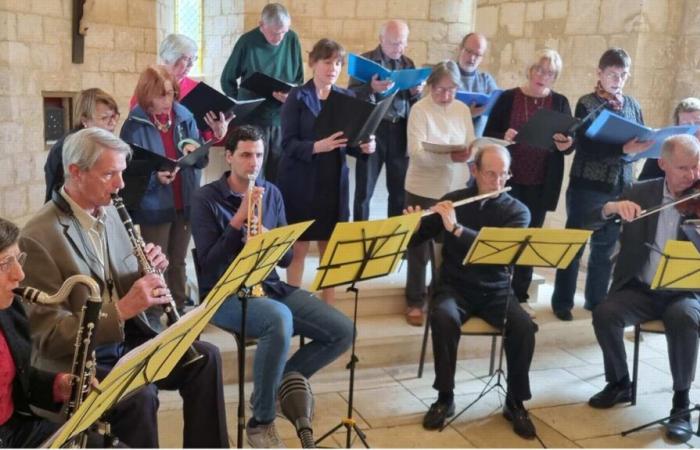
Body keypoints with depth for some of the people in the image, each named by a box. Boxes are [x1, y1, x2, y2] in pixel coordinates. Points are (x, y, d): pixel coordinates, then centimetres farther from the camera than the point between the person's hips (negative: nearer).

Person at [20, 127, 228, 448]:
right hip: (74, 361, -7)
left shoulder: (107, 211, 6)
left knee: (205, 357, -7)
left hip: (126, 340, 7)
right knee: (139, 395, -31)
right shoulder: (38, 237, -19)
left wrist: (151, 272, -7)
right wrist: (121, 309, -31)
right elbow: (48, 334, -21)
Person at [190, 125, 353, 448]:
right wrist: (238, 218, -21)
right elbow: (209, 263, -14)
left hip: (270, 287, 5)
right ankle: (260, 422, -17)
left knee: (344, 331, -11)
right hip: (225, 295, -5)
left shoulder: (272, 193, 9)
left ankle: (287, 379, 13)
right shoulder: (207, 198, -6)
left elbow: (286, 258, 7)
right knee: (280, 319, -37)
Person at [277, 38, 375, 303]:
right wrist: (316, 146, -29)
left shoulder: (347, 98, 8)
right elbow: (288, 143, -12)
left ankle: (328, 305, 20)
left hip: (335, 182, 4)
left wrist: (365, 147, -13)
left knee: (332, 247, 9)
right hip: (301, 182, -4)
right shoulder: (297, 97, -5)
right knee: (299, 247, 4)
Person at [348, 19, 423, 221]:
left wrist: (416, 93, -7)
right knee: (364, 189, 3)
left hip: (401, 131, 3)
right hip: (372, 129, -3)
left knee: (400, 189, 7)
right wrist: (371, 88, -25)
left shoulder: (409, 64, 13)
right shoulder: (365, 60, 0)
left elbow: (412, 103, 15)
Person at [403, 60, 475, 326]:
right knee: (419, 247, 7)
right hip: (424, 189, -4)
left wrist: (467, 154, -19)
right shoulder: (419, 110, -10)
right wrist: (449, 156, -34)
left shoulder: (462, 109, 5)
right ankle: (415, 302, 21)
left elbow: (471, 146, 5)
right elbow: (416, 152, -20)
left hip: (456, 188, 4)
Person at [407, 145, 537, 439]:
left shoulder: (517, 211, -1)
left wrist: (456, 228, -29)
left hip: (496, 291, 1)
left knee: (524, 327, -28)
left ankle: (515, 403, -5)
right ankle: (445, 398, -13)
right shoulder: (452, 201, 1)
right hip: (455, 286, 0)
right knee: (443, 318, -33)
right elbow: (414, 241, 2)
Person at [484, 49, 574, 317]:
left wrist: (566, 144, -18)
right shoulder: (508, 98, -1)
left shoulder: (560, 103, 6)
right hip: (509, 180, -2)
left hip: (541, 185, 2)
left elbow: (571, 143, 5)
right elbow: (488, 135, -2)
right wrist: (503, 136, -22)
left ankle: (520, 296, 21)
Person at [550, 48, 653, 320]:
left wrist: (648, 145, -9)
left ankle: (596, 300, 26)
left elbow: (641, 140, 13)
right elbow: (585, 147, -17)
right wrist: (623, 149, -27)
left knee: (606, 247, 13)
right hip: (588, 186, -5)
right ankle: (562, 301, 15)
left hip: (621, 187, 5)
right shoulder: (587, 104, -6)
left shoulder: (633, 106, 9)